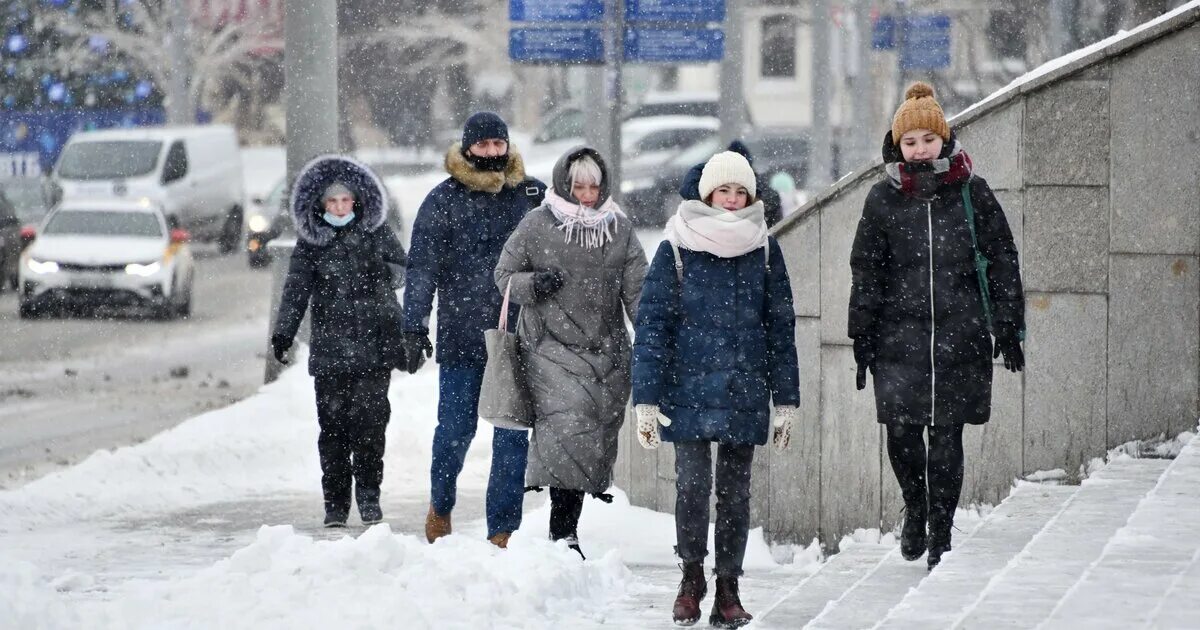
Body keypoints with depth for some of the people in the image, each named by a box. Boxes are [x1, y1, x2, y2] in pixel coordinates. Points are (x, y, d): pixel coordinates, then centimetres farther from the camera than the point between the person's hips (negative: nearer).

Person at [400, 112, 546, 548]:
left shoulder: (531, 196, 7)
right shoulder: (444, 200, 1)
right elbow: (422, 267, 0)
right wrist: (414, 327, -8)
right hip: (460, 337, -1)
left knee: (512, 437, -1)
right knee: (455, 427, 2)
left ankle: (501, 532, 4)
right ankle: (440, 505, 29)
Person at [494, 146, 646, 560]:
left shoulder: (619, 228, 10)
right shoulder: (537, 226, 2)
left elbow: (637, 289, 8)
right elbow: (504, 275, 10)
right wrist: (533, 284, -11)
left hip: (607, 350, 4)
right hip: (552, 346, -4)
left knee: (598, 433, 1)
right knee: (567, 424, -19)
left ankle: (567, 523, 11)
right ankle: (562, 530, -17)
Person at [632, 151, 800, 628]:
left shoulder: (764, 251, 7)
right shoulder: (677, 249, -1)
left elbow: (780, 328, 9)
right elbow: (653, 323, -3)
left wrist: (786, 400, 6)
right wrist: (647, 398, -9)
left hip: (744, 393, 2)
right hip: (689, 391, -2)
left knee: (735, 490, 4)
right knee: (692, 486, -6)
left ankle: (727, 585, 12)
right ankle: (691, 574, 14)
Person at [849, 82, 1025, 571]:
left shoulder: (972, 193, 3)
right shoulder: (883, 199, 6)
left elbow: (1002, 262, 7)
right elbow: (865, 273, 10)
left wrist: (1009, 329, 4)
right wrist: (862, 339, 7)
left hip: (960, 335, -1)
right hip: (900, 334, 1)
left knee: (946, 439, 0)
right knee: (901, 433, -8)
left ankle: (940, 535, 13)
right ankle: (915, 508, 21)